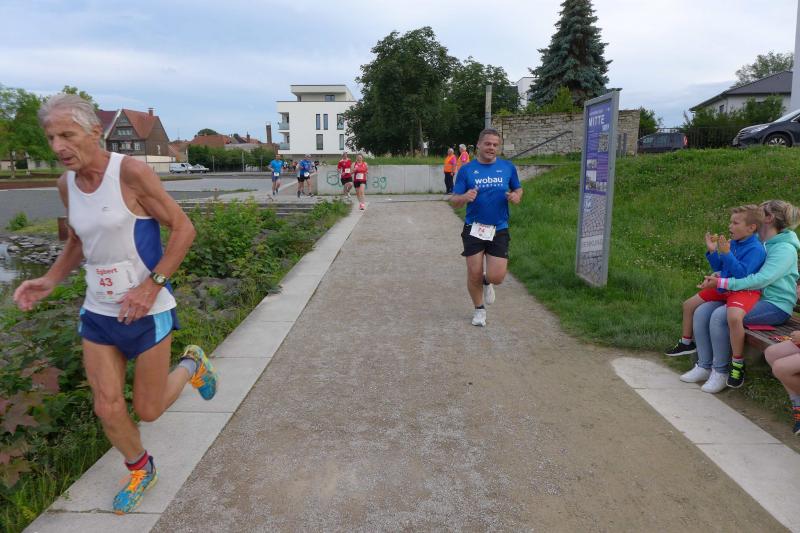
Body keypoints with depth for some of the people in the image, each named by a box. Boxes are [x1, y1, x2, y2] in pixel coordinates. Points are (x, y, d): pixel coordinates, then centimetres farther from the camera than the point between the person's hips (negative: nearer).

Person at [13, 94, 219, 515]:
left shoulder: (130, 172, -17)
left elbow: (183, 228, -15)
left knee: (147, 410, 6)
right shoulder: (66, 184, 3)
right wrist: (49, 281, 1)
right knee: (108, 409, 9)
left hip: (146, 311, -5)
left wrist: (152, 284, -23)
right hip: (98, 311, 6)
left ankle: (191, 365, 36)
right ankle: (140, 470, 36)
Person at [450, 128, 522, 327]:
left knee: (496, 277, -6)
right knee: (474, 274, 3)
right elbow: (454, 200, -1)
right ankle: (479, 309, 29)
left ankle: (487, 281, 33)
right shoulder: (466, 170, -1)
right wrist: (464, 197, -25)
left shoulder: (508, 167, 2)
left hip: (499, 230, 1)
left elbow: (518, 189, 15)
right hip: (474, 229, 0)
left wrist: (516, 196, -9)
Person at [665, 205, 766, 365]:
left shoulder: (756, 249, -16)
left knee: (734, 316, -39)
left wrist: (726, 253, -30)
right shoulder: (732, 243, 7)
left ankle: (738, 363, -24)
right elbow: (719, 268, 14)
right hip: (724, 288, 9)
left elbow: (742, 274, -27)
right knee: (689, 305, 14)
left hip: (745, 291, -9)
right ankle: (686, 343, 33)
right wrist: (712, 251, -1)